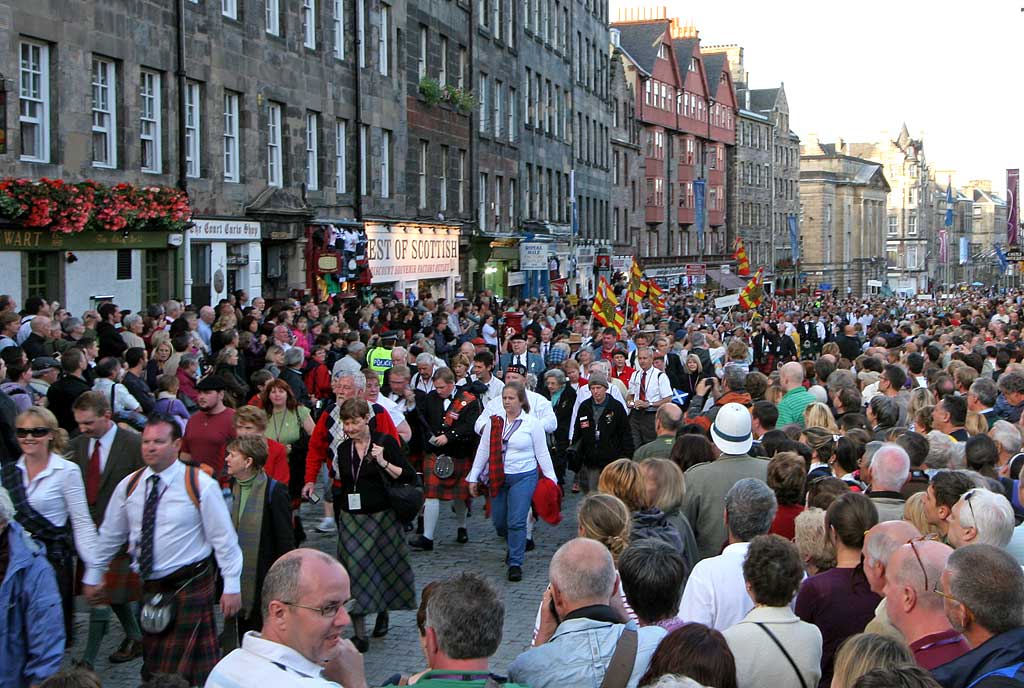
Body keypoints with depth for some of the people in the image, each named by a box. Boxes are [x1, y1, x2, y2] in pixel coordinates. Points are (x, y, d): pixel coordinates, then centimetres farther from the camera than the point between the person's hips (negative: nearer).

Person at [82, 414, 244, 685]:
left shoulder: (200, 485, -10)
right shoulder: (129, 486, 4)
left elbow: (224, 539, -8)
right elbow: (110, 535, 15)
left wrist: (231, 587, -9)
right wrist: (93, 577, 19)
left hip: (190, 586, -5)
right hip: (148, 587, 5)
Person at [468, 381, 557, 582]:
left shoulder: (532, 423, -3)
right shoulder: (493, 422, 4)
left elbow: (542, 453, 1)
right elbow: (483, 451, 9)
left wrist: (551, 479, -1)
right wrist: (474, 477, 9)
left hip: (524, 477, -3)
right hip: (498, 477, 3)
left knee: (516, 521, -11)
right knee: (499, 522, 9)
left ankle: (515, 564, 0)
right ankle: (514, 546, 40)